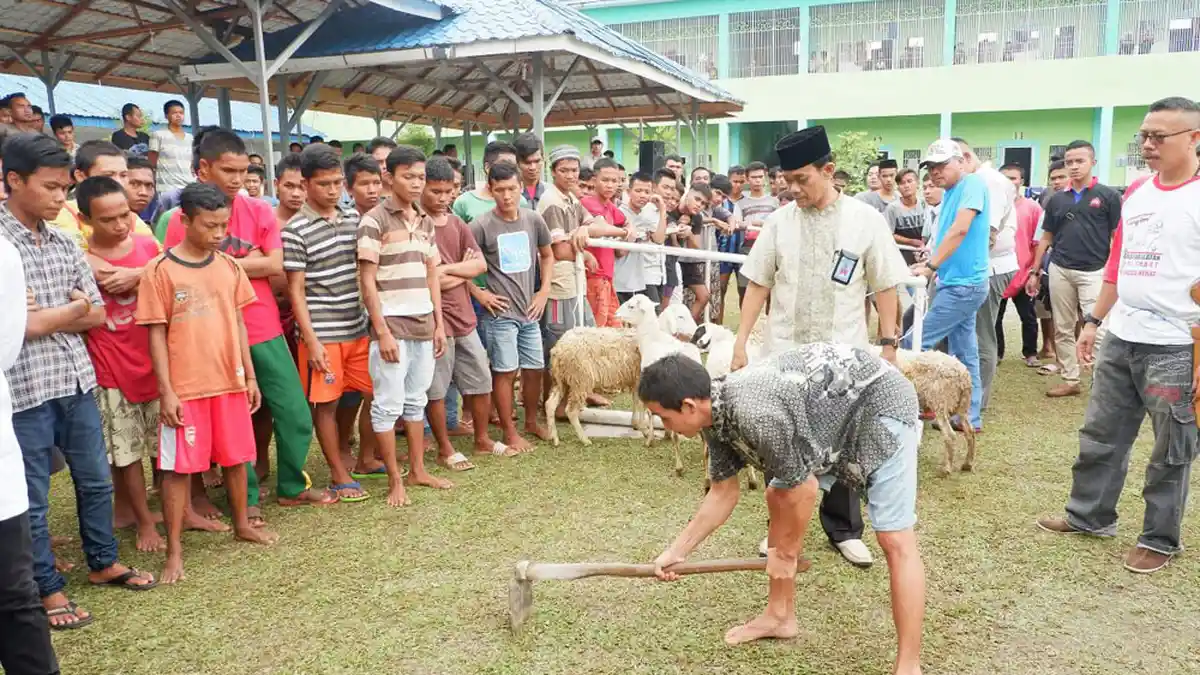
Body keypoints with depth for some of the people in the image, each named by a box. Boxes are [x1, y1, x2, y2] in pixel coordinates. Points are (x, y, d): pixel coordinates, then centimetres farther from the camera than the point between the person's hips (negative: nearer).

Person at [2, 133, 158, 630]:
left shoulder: (64, 244, 7)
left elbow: (97, 315, 7)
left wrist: (42, 318, -9)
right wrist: (67, 312, -9)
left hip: (77, 381, 6)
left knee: (96, 479, 18)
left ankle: (103, 562, 36)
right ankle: (48, 588, 24)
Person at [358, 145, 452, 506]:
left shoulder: (425, 221, 11)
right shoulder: (374, 220, -9)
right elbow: (367, 281, -11)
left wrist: (439, 323, 9)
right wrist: (382, 332, -15)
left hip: (423, 325, 6)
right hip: (392, 326, -6)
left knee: (416, 401, 14)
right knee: (388, 404, 2)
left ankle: (418, 470, 25)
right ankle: (395, 480, 11)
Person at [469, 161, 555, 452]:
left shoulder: (534, 220, 2)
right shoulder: (481, 225, -11)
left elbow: (547, 256, 16)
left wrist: (544, 291, 7)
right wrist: (479, 294, -9)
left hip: (530, 310, 5)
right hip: (501, 311, -5)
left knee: (535, 368, 13)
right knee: (505, 371, 1)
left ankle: (532, 422, 32)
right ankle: (510, 432, 14)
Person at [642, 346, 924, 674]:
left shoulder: (755, 415, -35)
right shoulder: (713, 414, -6)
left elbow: (804, 488, -21)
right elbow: (723, 492, 7)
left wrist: (786, 551, -5)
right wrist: (677, 551, 7)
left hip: (881, 403, -9)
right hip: (833, 407, 9)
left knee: (894, 539, -13)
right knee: (778, 498, 11)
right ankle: (780, 616, 23)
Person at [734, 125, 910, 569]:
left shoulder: (865, 219, -4)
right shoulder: (779, 221, 0)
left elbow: (885, 286, 0)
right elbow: (758, 283, 4)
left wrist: (888, 342, -2)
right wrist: (741, 340, 2)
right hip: (786, 351, 1)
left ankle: (844, 530, 26)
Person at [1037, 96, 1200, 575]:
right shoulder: (1135, 194, 10)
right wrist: (1093, 321, 17)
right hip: (1120, 339, 6)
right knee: (1100, 435, 15)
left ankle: (1160, 539, 24)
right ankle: (1089, 515, 31)